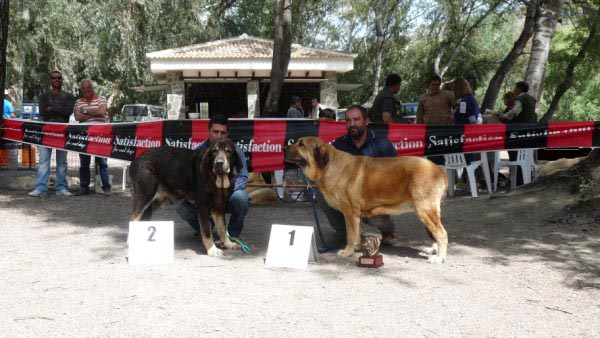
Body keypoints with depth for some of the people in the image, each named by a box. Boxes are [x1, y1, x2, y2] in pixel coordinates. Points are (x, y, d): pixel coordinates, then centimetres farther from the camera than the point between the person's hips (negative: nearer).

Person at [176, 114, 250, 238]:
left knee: (240, 197, -34)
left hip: (228, 198, -1)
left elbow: (243, 178, -12)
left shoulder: (235, 151, -10)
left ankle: (233, 234, -6)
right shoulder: (199, 151, -7)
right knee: (184, 209, -24)